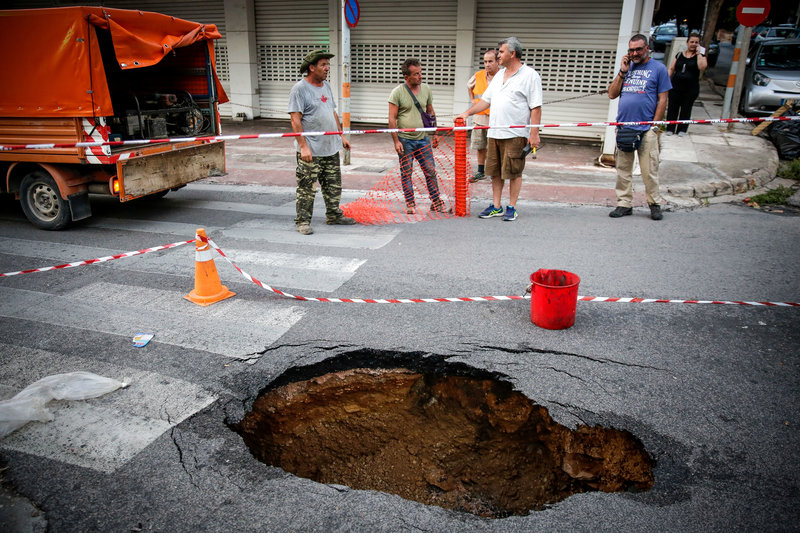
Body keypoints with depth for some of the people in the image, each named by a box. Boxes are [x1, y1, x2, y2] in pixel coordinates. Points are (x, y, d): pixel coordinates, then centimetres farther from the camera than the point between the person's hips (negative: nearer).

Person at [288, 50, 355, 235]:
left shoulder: (326, 86, 15)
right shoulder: (299, 89, -10)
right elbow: (296, 120, -15)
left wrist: (341, 135, 19)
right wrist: (303, 146, -22)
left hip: (331, 148, 8)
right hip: (311, 150, -8)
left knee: (334, 185, 15)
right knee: (307, 187, -2)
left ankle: (334, 215, 29)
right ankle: (303, 221, 9)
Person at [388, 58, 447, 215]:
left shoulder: (426, 89, 7)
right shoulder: (397, 92, -7)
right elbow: (392, 119, -7)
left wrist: (435, 133, 13)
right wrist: (396, 141, -12)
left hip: (423, 139, 3)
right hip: (405, 140, -3)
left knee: (431, 171, 4)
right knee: (406, 173, 4)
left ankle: (436, 203, 14)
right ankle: (410, 204, 16)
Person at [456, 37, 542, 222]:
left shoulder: (530, 75, -5)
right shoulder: (499, 74, 17)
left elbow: (536, 107, -9)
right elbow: (486, 99, 20)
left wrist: (534, 133, -15)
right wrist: (467, 113, 9)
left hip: (515, 134, -7)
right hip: (495, 132, 7)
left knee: (514, 172, 0)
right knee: (495, 171, 10)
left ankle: (512, 208, 11)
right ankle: (496, 207, 19)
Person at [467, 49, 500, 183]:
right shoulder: (478, 76, 5)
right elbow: (469, 86, 27)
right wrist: (472, 100, 16)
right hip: (479, 117, 5)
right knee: (480, 147, 13)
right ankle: (481, 172, 26)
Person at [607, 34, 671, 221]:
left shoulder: (658, 68, 4)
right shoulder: (626, 67, 16)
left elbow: (662, 99, 1)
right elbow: (612, 94, 10)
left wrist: (654, 125, -5)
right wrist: (622, 72, 1)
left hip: (646, 129, -4)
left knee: (649, 170, -2)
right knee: (623, 169, 5)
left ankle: (654, 204, 10)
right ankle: (624, 204, 14)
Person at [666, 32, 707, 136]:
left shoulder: (700, 56, 4)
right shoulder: (679, 55, 10)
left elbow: (702, 67, -16)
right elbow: (671, 69, 11)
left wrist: (699, 53, -12)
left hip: (690, 89, -1)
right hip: (675, 87, 2)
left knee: (686, 109, 4)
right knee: (672, 108, 1)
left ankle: (682, 129, 12)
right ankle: (670, 128, 10)